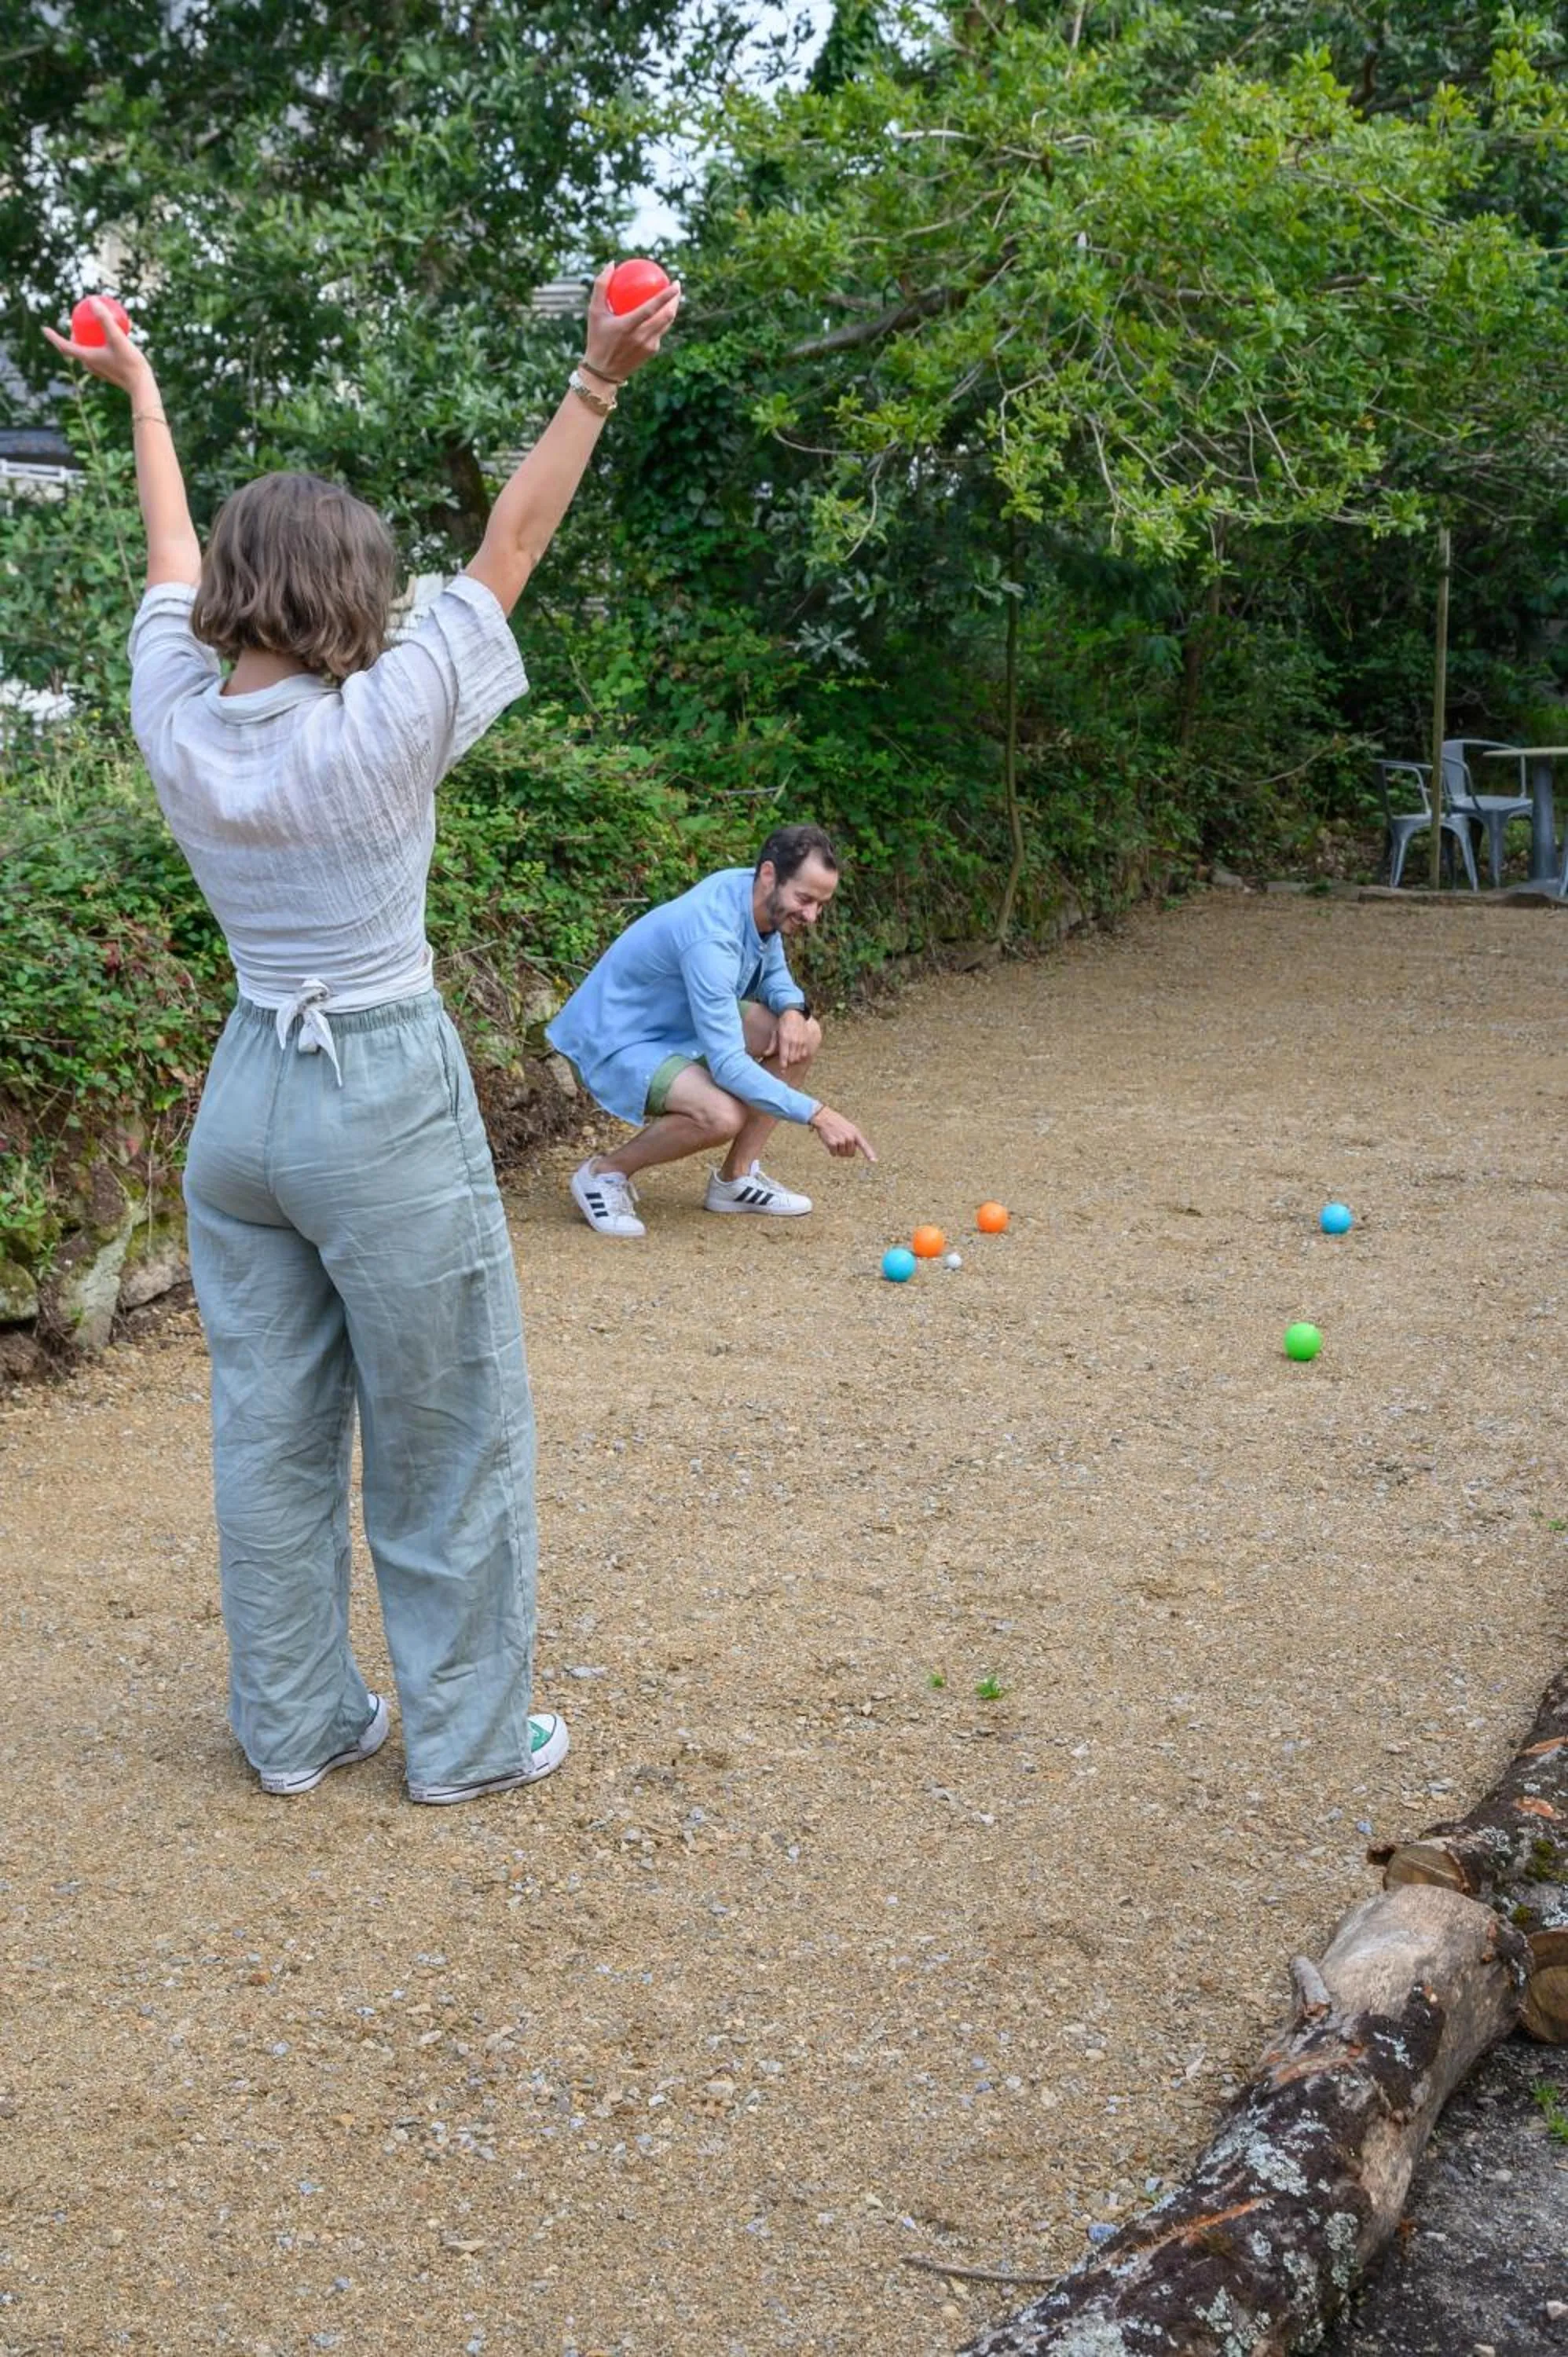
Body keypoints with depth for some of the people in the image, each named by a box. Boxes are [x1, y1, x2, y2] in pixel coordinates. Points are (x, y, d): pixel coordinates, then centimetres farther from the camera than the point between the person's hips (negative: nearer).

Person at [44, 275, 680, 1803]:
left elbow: (174, 562, 14)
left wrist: (140, 392, 29)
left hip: (243, 1099, 6)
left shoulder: (179, 723, -4)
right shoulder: (380, 729, -18)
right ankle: (466, 1738, 19)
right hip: (386, 1106, -6)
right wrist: (596, 386, -7)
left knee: (271, 1433, 15)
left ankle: (294, 1726, 27)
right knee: (449, 1442, 8)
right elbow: (508, 553, -11)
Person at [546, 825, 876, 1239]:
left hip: (681, 1025, 10)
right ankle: (605, 1173, -7)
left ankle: (737, 1176, 7)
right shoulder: (711, 937, -34)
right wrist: (817, 1114, -37)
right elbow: (728, 1065, -37)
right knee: (724, 1115, -33)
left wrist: (791, 1009, -11)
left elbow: (774, 972, 13)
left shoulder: (765, 900, -7)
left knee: (804, 1034, -1)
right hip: (616, 1040, -10)